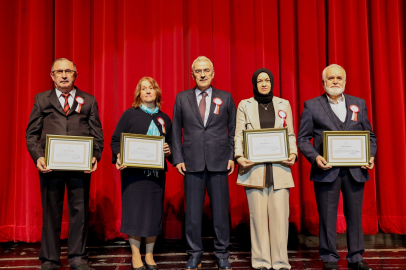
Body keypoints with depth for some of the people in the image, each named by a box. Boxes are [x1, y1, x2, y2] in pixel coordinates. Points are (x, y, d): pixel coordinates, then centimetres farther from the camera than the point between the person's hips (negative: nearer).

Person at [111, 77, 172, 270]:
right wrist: (119, 157, -17)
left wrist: (169, 151, -5)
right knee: (134, 211, -2)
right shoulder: (130, 114, 3)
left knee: (154, 212, 5)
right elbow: (115, 140, 0)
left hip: (156, 172, 3)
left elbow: (171, 144, 17)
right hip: (133, 172, -3)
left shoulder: (164, 119, 14)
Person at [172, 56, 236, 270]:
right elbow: (176, 131, 8)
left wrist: (232, 156, -1)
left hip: (219, 163, 0)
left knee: (221, 210, 5)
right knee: (192, 211, 5)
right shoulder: (182, 98, 8)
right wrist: (178, 158, 0)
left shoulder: (226, 98, 8)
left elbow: (233, 130, 8)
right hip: (192, 163, 0)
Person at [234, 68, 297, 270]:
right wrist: (239, 156, -10)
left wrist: (293, 153, -3)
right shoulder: (244, 105, 11)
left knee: (280, 215, -4)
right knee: (258, 215, -1)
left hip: (279, 167, 1)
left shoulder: (284, 104, 15)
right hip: (254, 167, -1)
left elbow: (290, 134, 14)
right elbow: (239, 134, 6)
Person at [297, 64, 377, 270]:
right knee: (327, 216, 3)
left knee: (355, 215, 9)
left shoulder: (359, 103, 13)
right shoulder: (312, 106, 3)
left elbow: (369, 135, 15)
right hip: (327, 170, -3)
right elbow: (303, 139, 1)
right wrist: (315, 157, -15)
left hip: (355, 170, 3)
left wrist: (370, 155, -2)